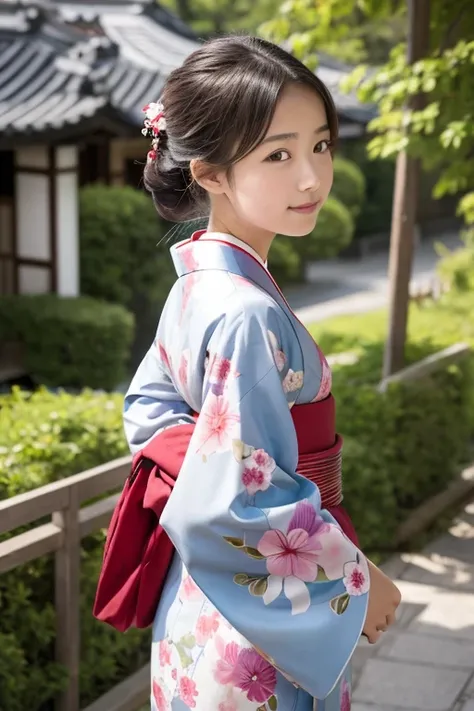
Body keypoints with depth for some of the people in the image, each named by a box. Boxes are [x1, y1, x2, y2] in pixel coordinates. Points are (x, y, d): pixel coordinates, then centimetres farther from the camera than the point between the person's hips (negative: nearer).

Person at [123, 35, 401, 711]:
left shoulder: (197, 282, 0)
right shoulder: (248, 315, -28)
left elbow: (150, 407, 12)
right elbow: (244, 502, -29)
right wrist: (356, 578, -17)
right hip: (259, 622, -8)